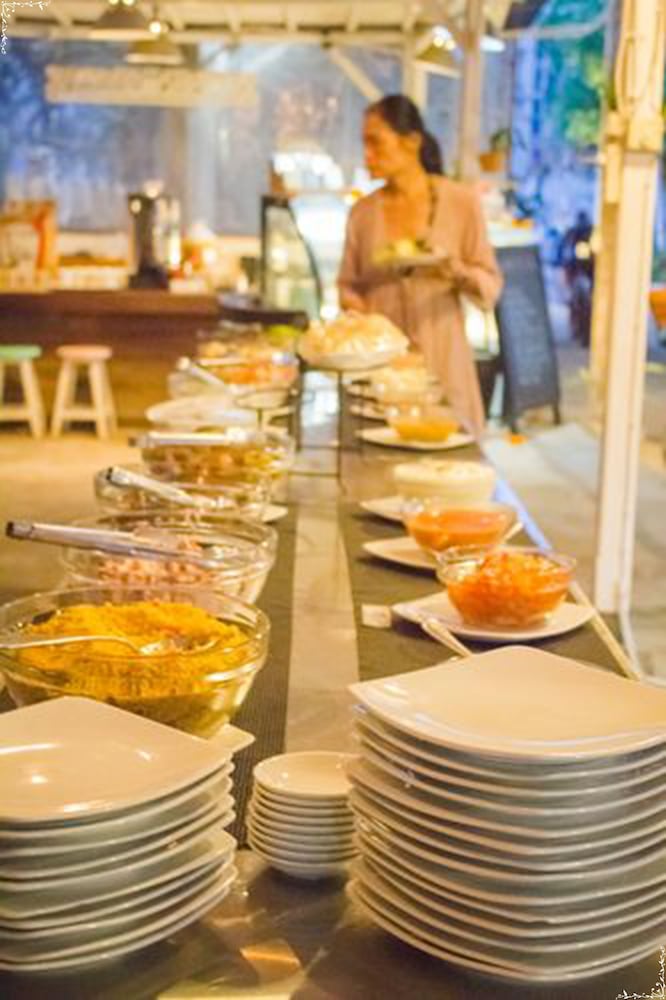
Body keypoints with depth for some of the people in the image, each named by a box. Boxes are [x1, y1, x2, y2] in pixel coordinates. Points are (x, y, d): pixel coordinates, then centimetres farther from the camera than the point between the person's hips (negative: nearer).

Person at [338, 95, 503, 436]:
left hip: (440, 359, -1)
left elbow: (491, 286, 1)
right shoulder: (363, 212, 7)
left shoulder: (460, 202, -1)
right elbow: (348, 285, 15)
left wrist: (454, 269, -18)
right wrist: (353, 305, -6)